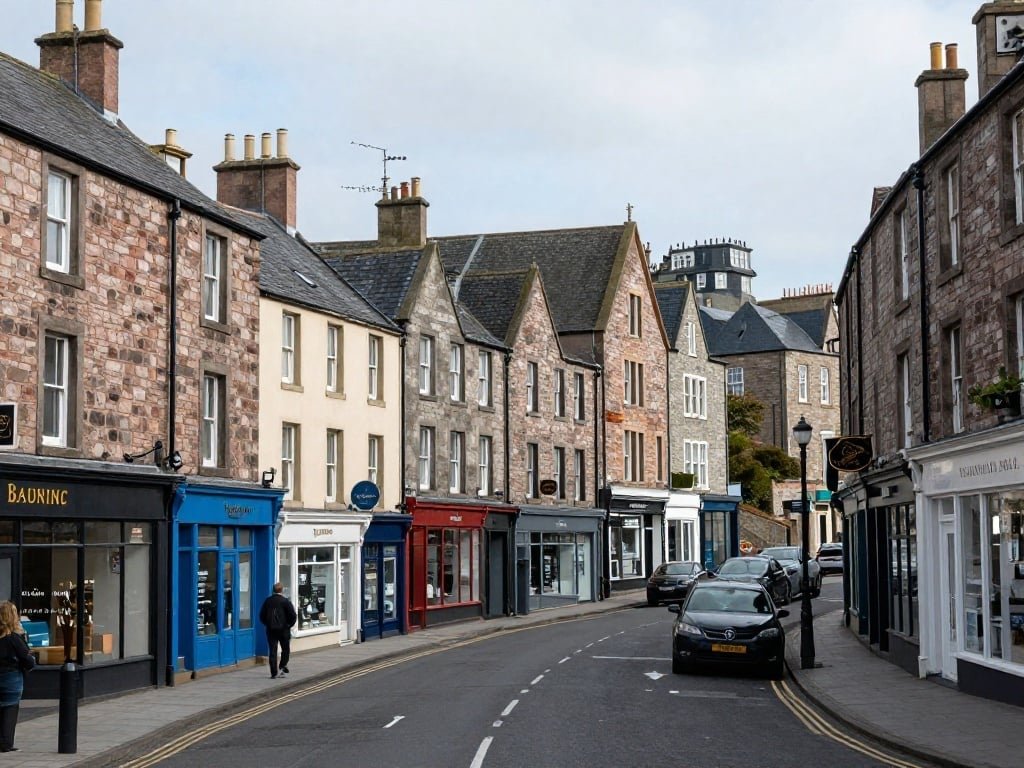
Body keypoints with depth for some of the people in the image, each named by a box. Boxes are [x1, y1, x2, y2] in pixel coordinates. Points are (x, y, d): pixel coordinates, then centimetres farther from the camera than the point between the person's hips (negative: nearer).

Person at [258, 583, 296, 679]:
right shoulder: (285, 601, -8)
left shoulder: (267, 601, 3)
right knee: (285, 649, 14)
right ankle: (283, 666, 2)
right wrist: (289, 624, 5)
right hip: (283, 629, -3)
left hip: (271, 629, 3)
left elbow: (262, 615, 7)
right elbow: (293, 615, -10)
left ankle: (273, 672, -1)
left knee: (272, 651, 3)